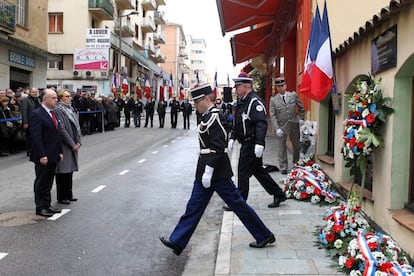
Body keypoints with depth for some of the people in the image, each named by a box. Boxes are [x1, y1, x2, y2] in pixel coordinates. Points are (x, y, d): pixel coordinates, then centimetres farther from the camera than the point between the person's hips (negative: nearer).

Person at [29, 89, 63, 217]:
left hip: (53, 156, 8)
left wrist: (60, 152, 12)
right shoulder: (37, 114, -14)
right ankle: (40, 207, 14)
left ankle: (47, 205, 25)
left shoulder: (53, 114, 13)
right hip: (43, 157, -8)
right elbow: (36, 137, -19)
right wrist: (42, 155, -22)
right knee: (41, 182, 4)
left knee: (48, 182, 16)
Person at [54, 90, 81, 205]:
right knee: (63, 172, -2)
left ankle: (68, 195, 24)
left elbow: (76, 126, 16)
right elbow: (62, 129, -18)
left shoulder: (71, 109, 14)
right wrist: (72, 144, -15)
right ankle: (61, 197, 8)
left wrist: (78, 142, 5)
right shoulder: (58, 110, -13)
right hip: (63, 146, -8)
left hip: (73, 146, 8)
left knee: (70, 170, 14)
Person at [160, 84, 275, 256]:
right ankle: (177, 242, 18)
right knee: (194, 206, 11)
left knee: (237, 203, 1)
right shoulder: (208, 116, 13)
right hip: (207, 171, 10)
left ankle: (264, 236, 15)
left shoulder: (215, 117, -17)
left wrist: (208, 171, -23)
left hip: (216, 171, -10)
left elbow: (218, 148, -23)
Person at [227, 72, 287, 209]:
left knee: (243, 172, -2)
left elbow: (261, 124, -26)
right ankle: (278, 195, 25)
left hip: (252, 145, -10)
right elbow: (236, 123, 23)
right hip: (246, 143, 10)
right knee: (258, 171, 15)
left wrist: (259, 144, -33)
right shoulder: (241, 102, 15)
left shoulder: (255, 102, -17)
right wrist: (232, 138, 16)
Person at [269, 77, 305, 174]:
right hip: (281, 127, -2)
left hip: (294, 126, 2)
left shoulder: (293, 95, 0)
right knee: (281, 149, 3)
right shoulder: (273, 99, -4)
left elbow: (301, 108, 12)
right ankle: (283, 168, 15)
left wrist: (300, 119, 3)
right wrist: (277, 129, -18)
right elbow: (272, 116, -9)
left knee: (297, 146, 14)